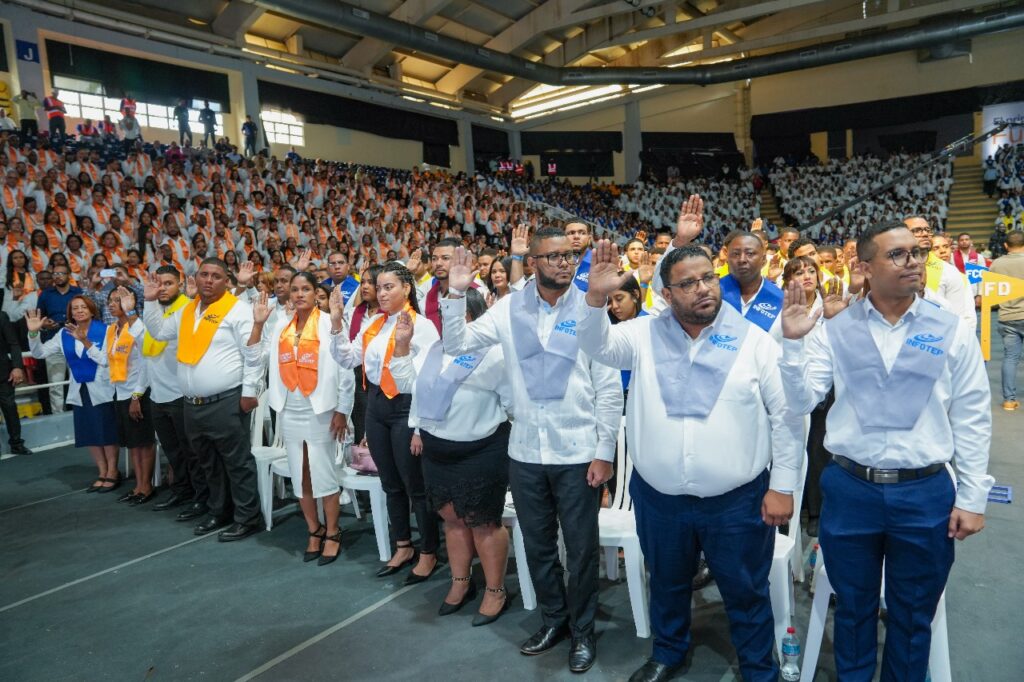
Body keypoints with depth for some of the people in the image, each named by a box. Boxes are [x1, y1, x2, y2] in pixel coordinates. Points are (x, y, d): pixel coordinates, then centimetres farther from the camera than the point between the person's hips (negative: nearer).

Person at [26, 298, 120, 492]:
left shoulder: (104, 331, -10)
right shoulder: (64, 334, 5)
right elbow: (39, 353, 4)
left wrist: (85, 341, -25)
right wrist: (33, 332, -11)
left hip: (102, 390, -5)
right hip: (79, 391, 5)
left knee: (107, 433, 2)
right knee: (90, 435, 12)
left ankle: (112, 473, 14)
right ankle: (102, 473, 24)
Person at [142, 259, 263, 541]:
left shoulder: (237, 309, -9)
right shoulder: (186, 311, 15)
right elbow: (159, 331, 28)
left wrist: (249, 390, -16)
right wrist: (151, 301, 17)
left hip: (227, 402, -8)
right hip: (193, 404, 8)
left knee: (237, 463, 0)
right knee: (210, 464, 19)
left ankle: (247, 518, 10)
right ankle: (219, 512, 33)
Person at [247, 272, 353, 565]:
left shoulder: (330, 324, -8)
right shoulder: (281, 326, 7)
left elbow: (345, 370, -9)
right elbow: (254, 360, 5)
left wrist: (342, 411, -10)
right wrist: (258, 324, -4)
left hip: (321, 413, -5)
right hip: (290, 413, 5)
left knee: (323, 476, 2)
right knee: (300, 478, 13)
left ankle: (332, 534, 18)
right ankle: (314, 532, 28)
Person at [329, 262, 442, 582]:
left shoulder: (422, 325, -11)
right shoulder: (373, 325, 9)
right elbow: (348, 359, 8)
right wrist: (336, 323, -1)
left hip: (406, 406, -7)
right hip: (375, 405, 7)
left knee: (415, 485, 4)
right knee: (390, 484, 17)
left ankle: (429, 553, 21)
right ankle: (403, 548, 34)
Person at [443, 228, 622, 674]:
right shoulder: (509, 309, 0)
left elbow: (609, 388, -6)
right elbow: (457, 345, 1)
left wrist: (604, 452, -8)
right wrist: (456, 294, -12)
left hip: (578, 452, -2)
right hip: (525, 451, 3)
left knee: (581, 549, 11)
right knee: (537, 545, 18)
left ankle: (583, 630, 33)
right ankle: (553, 619, 40)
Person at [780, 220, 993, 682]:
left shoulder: (951, 330, -2)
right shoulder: (835, 330, -3)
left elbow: (972, 419, 1)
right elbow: (800, 403, -7)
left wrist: (972, 496, 0)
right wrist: (793, 342, -20)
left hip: (926, 492, 0)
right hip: (850, 489, 0)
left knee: (913, 614, 19)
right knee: (853, 607, 18)